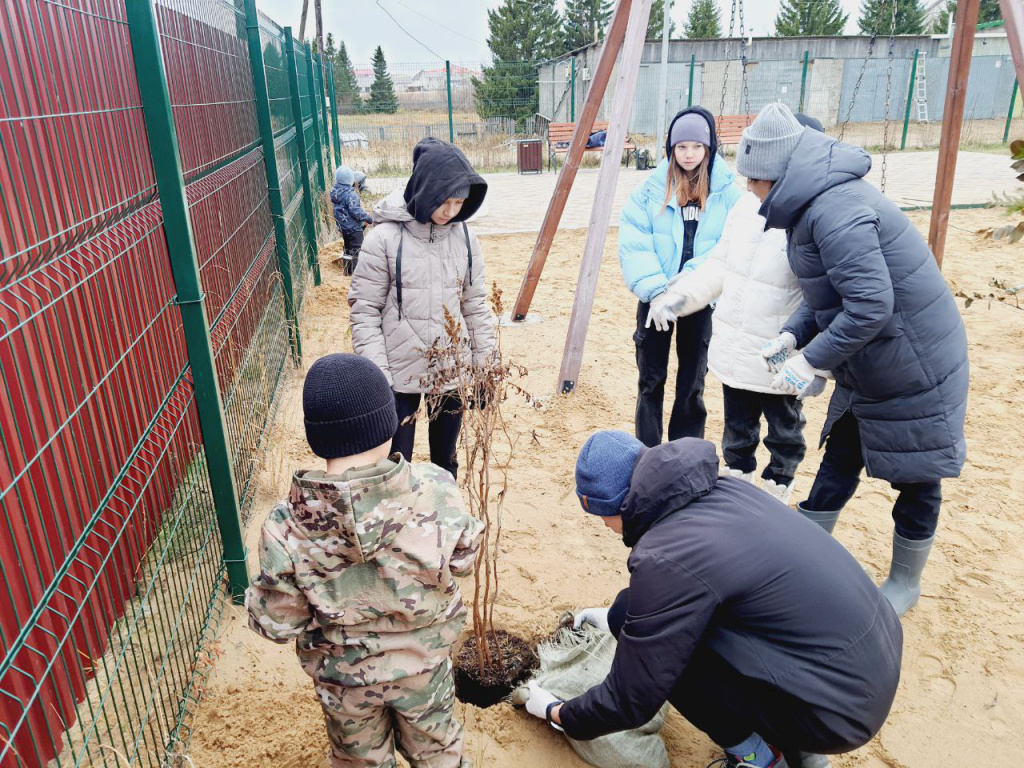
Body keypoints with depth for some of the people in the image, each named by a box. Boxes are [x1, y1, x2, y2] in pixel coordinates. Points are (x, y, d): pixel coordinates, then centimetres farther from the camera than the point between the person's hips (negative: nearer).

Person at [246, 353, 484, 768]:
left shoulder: (286, 528, -31)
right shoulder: (435, 492, -30)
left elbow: (277, 624, -17)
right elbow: (462, 561, -11)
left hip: (344, 677, 0)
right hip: (425, 664, 1)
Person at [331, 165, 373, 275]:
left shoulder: (335, 191, 2)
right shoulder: (350, 194, -24)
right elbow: (356, 211, -27)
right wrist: (368, 219, -15)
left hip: (342, 226, 8)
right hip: (353, 227, -8)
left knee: (348, 248, 21)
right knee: (356, 249, 2)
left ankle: (347, 269, 29)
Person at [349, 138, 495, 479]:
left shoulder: (464, 237, -1)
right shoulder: (385, 237, -13)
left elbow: (476, 304, 7)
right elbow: (364, 311, -10)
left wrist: (485, 363, 6)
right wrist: (377, 375, -13)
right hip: (401, 374, -3)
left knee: (446, 457, 21)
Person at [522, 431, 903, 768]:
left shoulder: (665, 560, -24)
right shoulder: (723, 489, 0)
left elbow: (630, 701, -12)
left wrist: (557, 713, 6)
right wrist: (620, 615, 33)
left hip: (838, 708, -8)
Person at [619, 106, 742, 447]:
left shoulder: (727, 190, -3)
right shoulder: (652, 187, -3)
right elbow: (633, 244, -8)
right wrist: (655, 290, -18)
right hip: (655, 298, 0)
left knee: (692, 384, 9)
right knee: (651, 380, 7)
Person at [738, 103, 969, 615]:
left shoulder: (835, 211, -28)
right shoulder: (819, 203, 4)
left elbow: (871, 305, -32)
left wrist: (812, 359, -23)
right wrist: (794, 334, -1)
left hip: (914, 368, -9)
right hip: (866, 370, 9)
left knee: (914, 478, 10)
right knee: (839, 463, 16)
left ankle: (905, 583, 31)